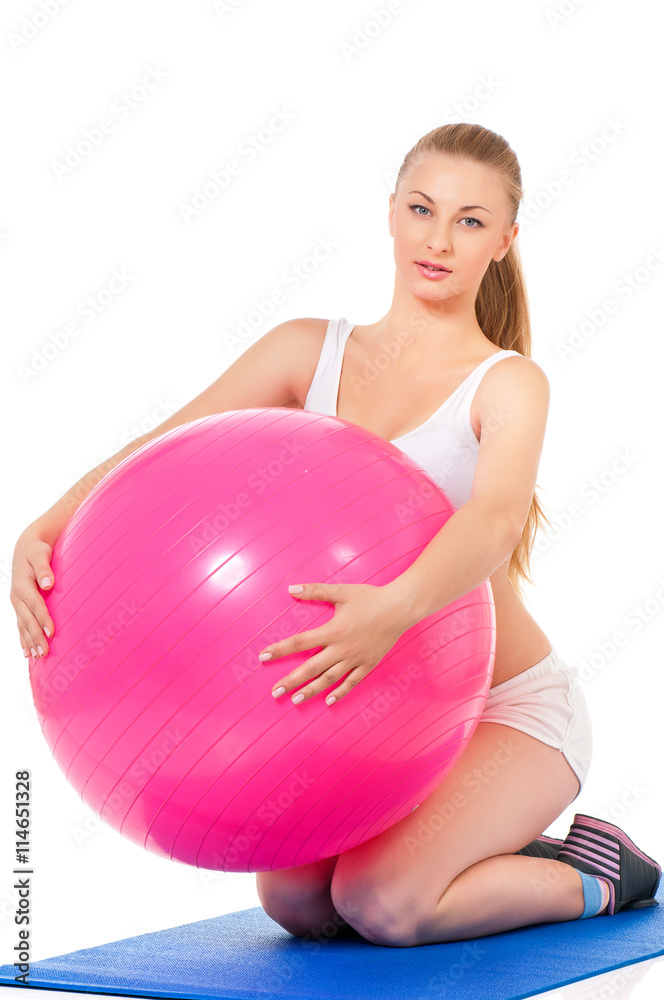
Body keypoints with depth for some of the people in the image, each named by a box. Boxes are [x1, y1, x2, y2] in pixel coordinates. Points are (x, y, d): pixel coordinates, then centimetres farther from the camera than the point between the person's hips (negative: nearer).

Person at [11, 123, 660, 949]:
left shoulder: (508, 384, -13)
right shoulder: (309, 351, -1)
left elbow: (497, 519, -34)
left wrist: (395, 608, -55)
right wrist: (45, 532, -29)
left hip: (511, 709, -4)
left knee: (383, 905, -25)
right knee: (293, 897, -17)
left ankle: (591, 875, 5)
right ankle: (492, 856, 12)